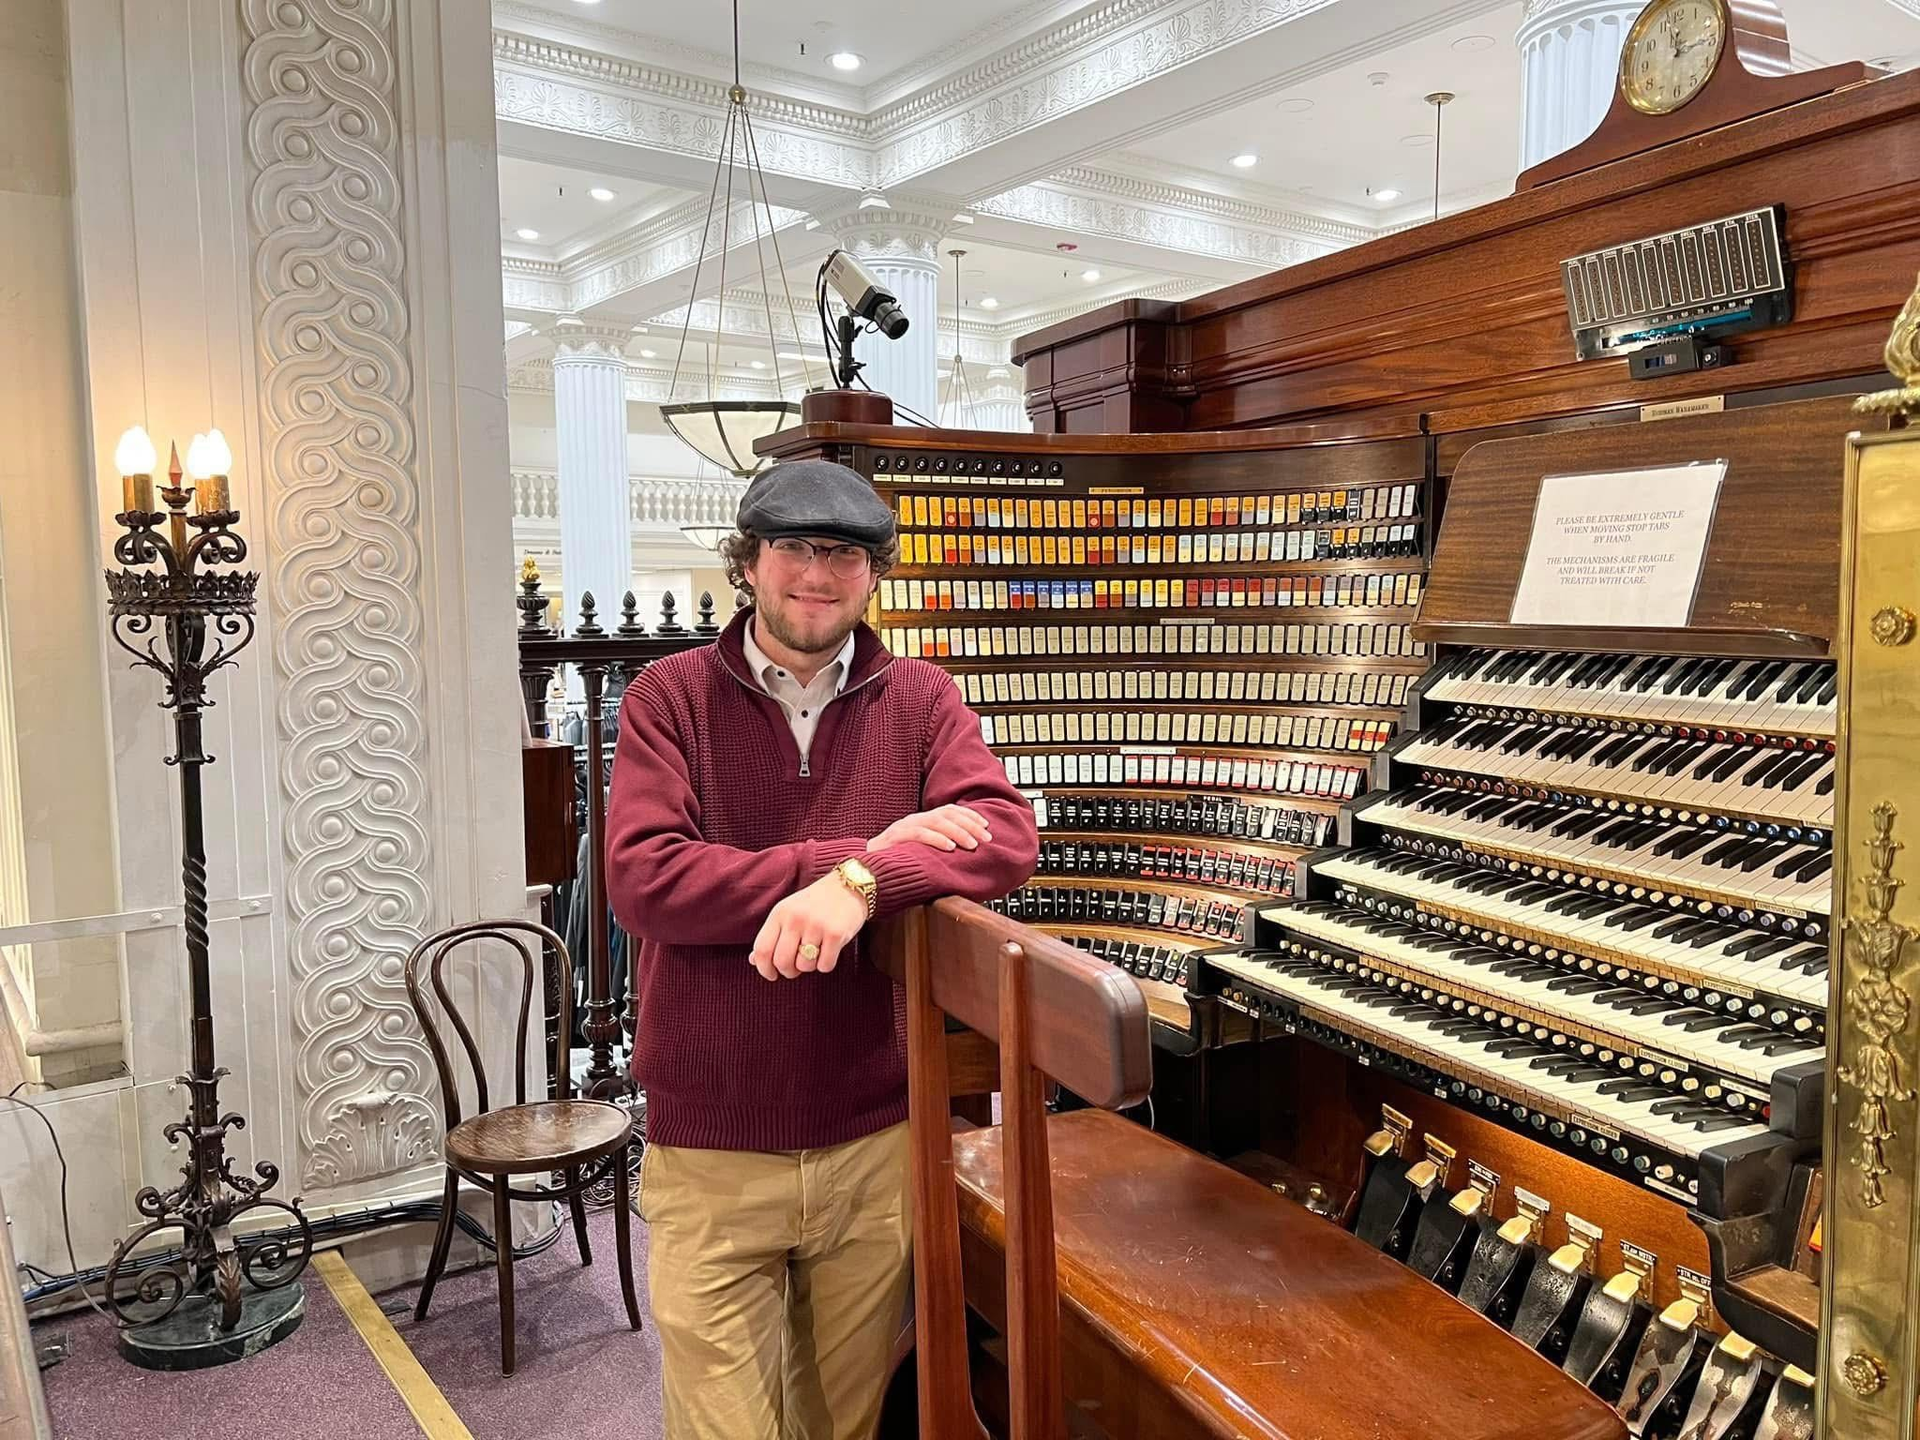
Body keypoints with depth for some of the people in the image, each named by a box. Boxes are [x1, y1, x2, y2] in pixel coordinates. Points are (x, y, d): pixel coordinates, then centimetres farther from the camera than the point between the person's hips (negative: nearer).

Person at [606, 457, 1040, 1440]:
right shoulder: (670, 697, -2)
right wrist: (856, 851, -20)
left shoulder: (920, 699, 3)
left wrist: (859, 884, -30)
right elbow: (640, 879, -16)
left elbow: (1008, 837, -13)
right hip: (710, 1152, -1)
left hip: (877, 1142, 2)